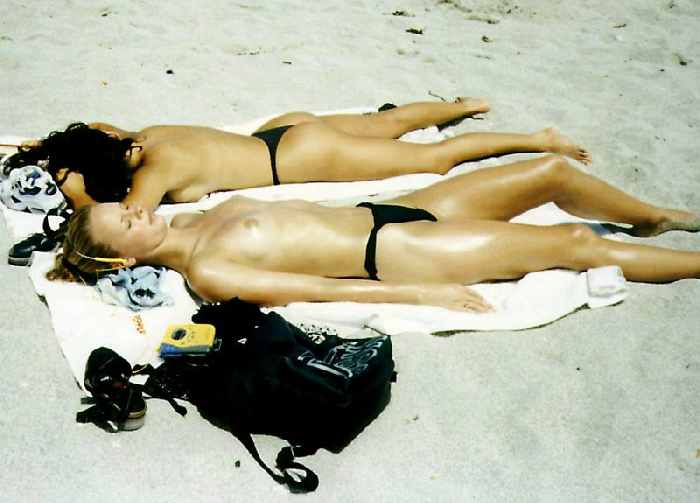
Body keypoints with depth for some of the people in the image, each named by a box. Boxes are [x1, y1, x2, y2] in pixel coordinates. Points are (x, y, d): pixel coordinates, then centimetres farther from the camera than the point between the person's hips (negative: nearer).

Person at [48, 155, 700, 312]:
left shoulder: (199, 218, 6)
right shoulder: (203, 272, -16)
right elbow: (315, 288, -19)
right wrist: (421, 293, -18)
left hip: (385, 213, 8)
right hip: (392, 253, -8)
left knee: (554, 170, 8)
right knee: (577, 244, -6)